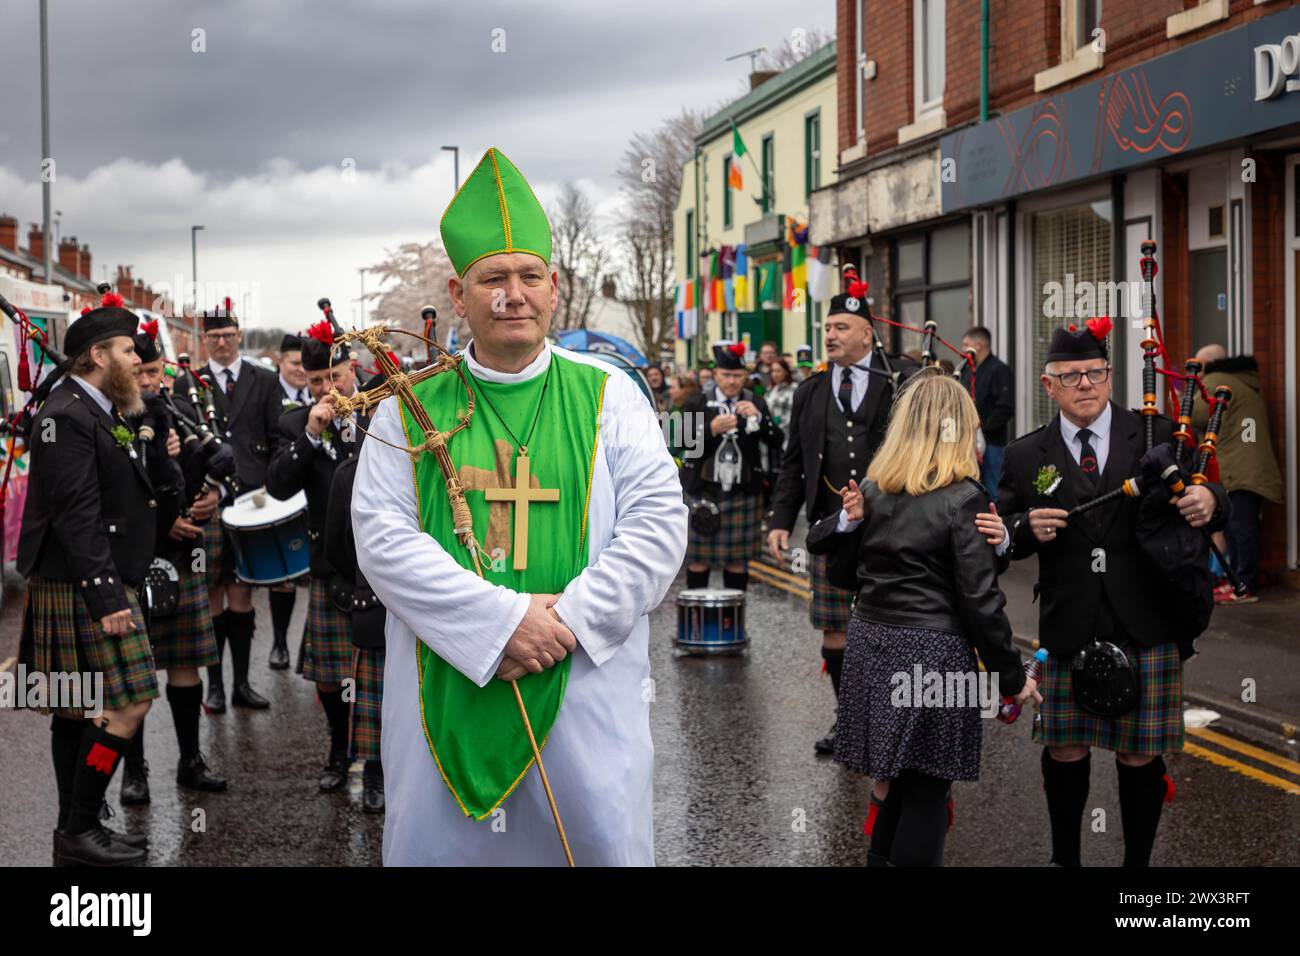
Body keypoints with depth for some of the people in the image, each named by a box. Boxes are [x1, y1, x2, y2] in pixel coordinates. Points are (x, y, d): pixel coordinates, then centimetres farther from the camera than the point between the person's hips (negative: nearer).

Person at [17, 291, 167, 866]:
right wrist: (106, 597, -24)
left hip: (98, 583, 10)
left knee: (77, 712, 14)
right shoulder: (66, 417, -17)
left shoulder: (97, 410, 14)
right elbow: (77, 516, -22)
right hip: (84, 588, -10)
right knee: (125, 707, -9)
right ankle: (79, 833, 0)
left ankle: (75, 834, 21)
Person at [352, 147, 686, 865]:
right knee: (440, 844, 7)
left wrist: (572, 618, -16)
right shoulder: (411, 407, 4)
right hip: (445, 690, 0)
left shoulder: (608, 395, 5)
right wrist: (500, 619, -17)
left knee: (598, 835, 4)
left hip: (584, 685, 0)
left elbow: (659, 517, -3)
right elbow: (380, 531, -6)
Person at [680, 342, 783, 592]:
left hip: (743, 493, 1)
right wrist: (712, 429, -22)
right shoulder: (697, 403, 3)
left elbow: (776, 442, -3)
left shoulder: (756, 404, 6)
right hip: (702, 490, -1)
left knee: (738, 559, 5)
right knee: (699, 559, 3)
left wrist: (757, 417, -18)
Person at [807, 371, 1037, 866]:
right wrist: (1012, 678, -5)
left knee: (896, 780, 18)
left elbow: (818, 543, 19)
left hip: (871, 645, 6)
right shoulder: (963, 498, -12)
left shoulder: (872, 489, 5)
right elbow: (980, 599, -13)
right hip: (931, 653, -6)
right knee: (926, 792, 4)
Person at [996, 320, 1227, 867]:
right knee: (1064, 750, 9)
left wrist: (1209, 503, -19)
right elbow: (1002, 540, 7)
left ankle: (1137, 861, 25)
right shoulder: (1026, 457, 4)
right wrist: (1028, 530, -15)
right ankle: (1065, 857, 30)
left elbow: (1205, 501, 4)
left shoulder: (1157, 437, 2)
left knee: (1140, 756, 7)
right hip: (1068, 631, 1)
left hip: (1147, 629, -1)